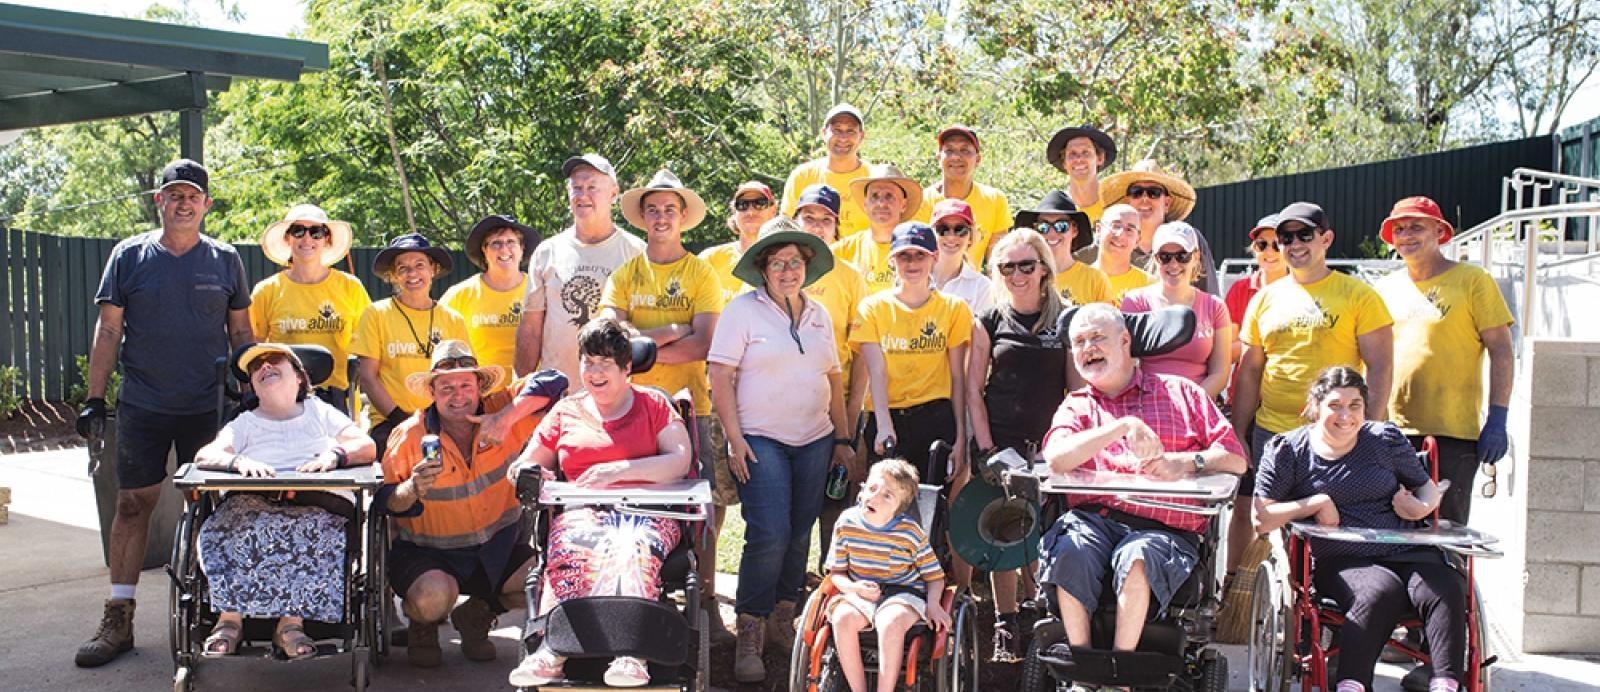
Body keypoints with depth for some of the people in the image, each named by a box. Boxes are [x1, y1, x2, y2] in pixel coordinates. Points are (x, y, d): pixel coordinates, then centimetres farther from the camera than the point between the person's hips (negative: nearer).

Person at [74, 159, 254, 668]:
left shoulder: (224, 259, 5)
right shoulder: (130, 256, 3)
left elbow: (240, 332, 10)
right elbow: (109, 330, 4)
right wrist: (94, 398, 0)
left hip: (208, 408, 0)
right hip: (142, 406, 0)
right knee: (133, 503, 0)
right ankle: (118, 620, 7)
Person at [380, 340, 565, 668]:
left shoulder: (499, 410, -6)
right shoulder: (409, 436, -10)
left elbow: (553, 382, -16)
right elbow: (386, 502, -10)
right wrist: (413, 489, -33)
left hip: (498, 548, 3)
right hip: (427, 552, -3)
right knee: (434, 597, -33)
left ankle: (477, 614, 14)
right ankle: (422, 624, 9)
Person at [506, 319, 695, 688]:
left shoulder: (653, 404, 18)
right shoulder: (566, 411, 25)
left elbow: (680, 462, 2)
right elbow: (520, 469, 23)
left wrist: (619, 470, -10)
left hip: (647, 511, -1)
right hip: (584, 511, 2)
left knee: (633, 548, -39)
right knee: (573, 546, -37)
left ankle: (629, 657, -51)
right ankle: (552, 650, -50)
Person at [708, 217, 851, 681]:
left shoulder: (818, 316, 13)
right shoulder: (743, 311, -3)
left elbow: (834, 380, 18)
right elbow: (720, 377, -7)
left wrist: (843, 437, 14)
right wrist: (735, 440, -13)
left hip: (814, 442, 5)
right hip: (760, 441, -5)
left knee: (800, 534, 7)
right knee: (769, 534, -14)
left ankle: (782, 623, 21)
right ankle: (748, 636, -5)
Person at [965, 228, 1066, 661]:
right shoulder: (990, 321, 6)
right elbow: (974, 388, 4)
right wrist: (986, 447, -4)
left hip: (1049, 444, 0)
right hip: (999, 442, 1)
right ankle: (1005, 624, 9)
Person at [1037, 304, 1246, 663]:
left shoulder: (1180, 392, 19)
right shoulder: (1076, 406, 21)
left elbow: (1236, 458, 12)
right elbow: (1056, 458, -3)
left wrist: (1188, 463, -8)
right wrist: (1124, 427, -11)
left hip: (1163, 528, -1)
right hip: (1093, 519, 1)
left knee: (1137, 557, -35)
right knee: (1070, 549, -33)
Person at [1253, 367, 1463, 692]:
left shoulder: (1386, 439, 12)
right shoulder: (1289, 450, 4)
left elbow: (1427, 487, 22)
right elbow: (1261, 519, -2)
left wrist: (1422, 506, -1)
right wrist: (1317, 502, -8)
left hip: (1404, 551, 3)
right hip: (1340, 561, -3)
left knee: (1446, 590, -27)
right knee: (1381, 591, -35)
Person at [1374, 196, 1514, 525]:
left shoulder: (1472, 280, 0)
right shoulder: (1384, 288, 13)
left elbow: (1501, 351, -2)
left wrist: (1497, 419, -9)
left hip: (1452, 434, -4)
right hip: (1390, 432, 4)